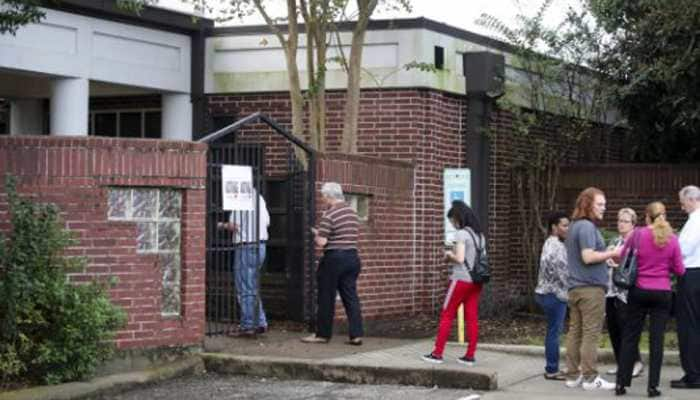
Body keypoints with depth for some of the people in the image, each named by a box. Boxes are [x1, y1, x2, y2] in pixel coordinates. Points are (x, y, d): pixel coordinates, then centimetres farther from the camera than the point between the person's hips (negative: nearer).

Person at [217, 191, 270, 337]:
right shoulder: (259, 198, 10)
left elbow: (234, 225, -18)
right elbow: (267, 223, 13)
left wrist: (222, 225, 2)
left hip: (246, 247, -9)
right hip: (260, 244, 9)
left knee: (245, 290, -2)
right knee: (253, 288, 17)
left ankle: (247, 326, 1)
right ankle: (260, 323, 17)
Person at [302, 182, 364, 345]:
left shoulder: (329, 215, -14)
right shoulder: (352, 213, 10)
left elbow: (322, 242, -18)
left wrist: (316, 236, 5)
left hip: (334, 258, -7)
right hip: (352, 257, 7)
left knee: (326, 298, 4)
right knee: (350, 296, 6)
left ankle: (322, 334, 12)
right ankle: (356, 334, 0)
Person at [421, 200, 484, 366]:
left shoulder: (461, 234, -11)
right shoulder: (479, 234, 13)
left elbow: (460, 259, -19)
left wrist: (449, 254, 1)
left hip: (461, 280, -7)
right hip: (476, 281, 7)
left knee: (446, 315, 0)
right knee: (472, 318, 6)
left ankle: (437, 354, 2)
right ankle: (470, 356, 6)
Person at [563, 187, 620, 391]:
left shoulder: (574, 226, 17)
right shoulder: (587, 227, -13)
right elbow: (588, 256, -22)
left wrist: (606, 257, 17)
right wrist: (612, 253, -12)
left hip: (575, 287, 9)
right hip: (591, 287, -9)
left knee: (575, 332, 9)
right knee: (591, 333, -6)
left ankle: (573, 375, 12)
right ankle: (590, 378, -4)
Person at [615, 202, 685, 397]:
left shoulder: (638, 234, -6)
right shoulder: (672, 239, -3)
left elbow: (622, 257, 4)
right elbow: (679, 270, 1)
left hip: (639, 291, 0)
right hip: (662, 293, 0)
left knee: (630, 337, 7)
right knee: (657, 339, 3)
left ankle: (621, 383, 8)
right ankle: (653, 386, 2)